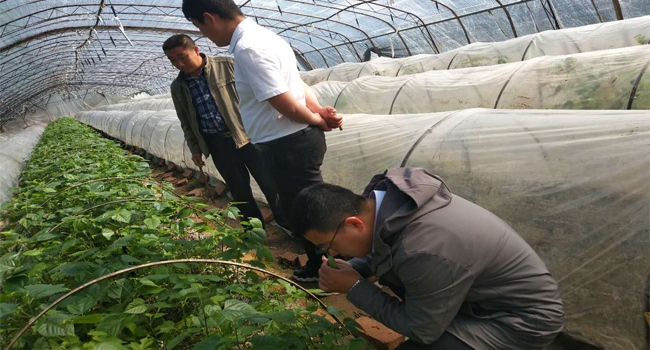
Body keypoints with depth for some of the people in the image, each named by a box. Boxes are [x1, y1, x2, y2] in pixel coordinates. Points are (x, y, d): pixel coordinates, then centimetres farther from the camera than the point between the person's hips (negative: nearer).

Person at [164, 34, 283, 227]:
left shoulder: (228, 65, -4)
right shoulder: (178, 87, 9)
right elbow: (185, 121, 17)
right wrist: (195, 149, 14)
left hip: (246, 133, -3)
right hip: (216, 143, 3)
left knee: (268, 182, -1)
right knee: (239, 190, 8)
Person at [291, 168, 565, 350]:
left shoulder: (424, 251, -35)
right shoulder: (386, 197, -11)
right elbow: (382, 251, 11)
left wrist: (355, 288, -16)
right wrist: (351, 269, -6)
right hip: (484, 289, 8)